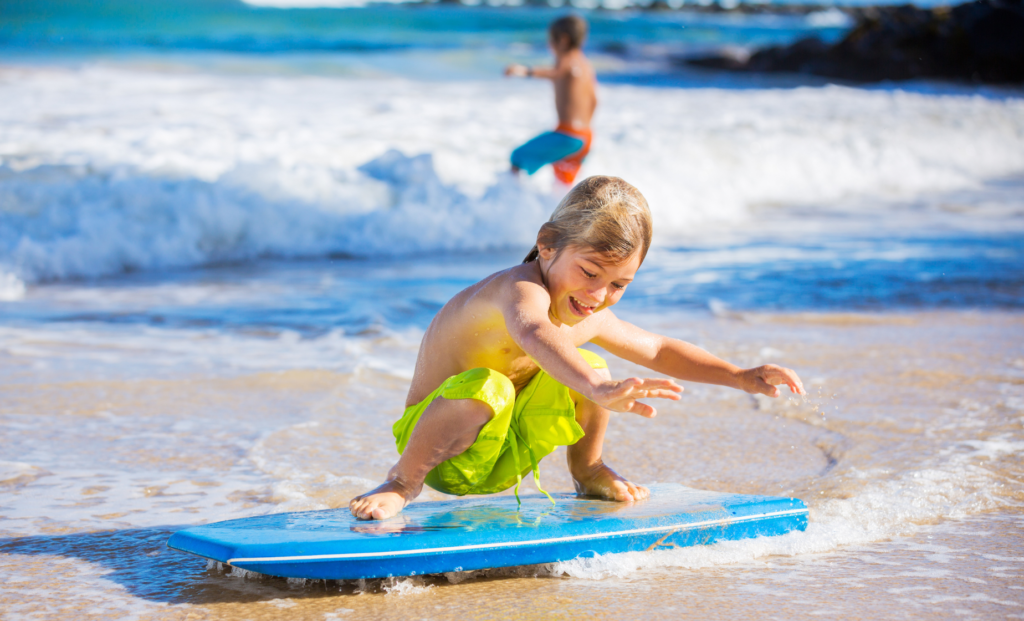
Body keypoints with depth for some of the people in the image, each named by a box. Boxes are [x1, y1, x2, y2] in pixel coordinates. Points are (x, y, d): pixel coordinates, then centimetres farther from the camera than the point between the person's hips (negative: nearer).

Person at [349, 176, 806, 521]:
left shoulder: (590, 319, -2)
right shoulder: (521, 289, -29)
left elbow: (657, 350, 16)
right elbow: (534, 335, -54)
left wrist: (742, 377, 8)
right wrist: (598, 392, -70)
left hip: (503, 458, 8)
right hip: (445, 457, -8)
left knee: (591, 368, -3)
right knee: (485, 386, -37)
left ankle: (587, 471, 23)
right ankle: (403, 480, -16)